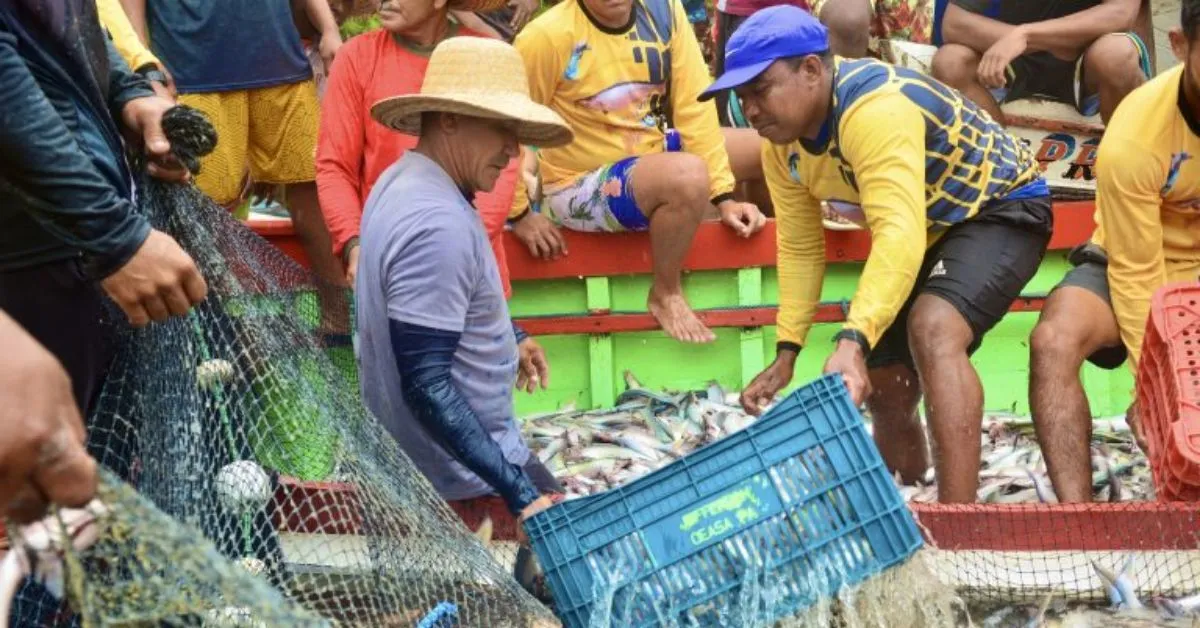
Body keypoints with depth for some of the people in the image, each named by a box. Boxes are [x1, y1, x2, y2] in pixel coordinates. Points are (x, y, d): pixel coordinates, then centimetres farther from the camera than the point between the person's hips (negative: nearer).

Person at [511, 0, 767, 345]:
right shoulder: (548, 36, -21)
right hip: (582, 188, -6)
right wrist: (519, 214, -12)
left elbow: (695, 107, -8)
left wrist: (724, 197, -12)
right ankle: (666, 294, -9)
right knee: (688, 175, -32)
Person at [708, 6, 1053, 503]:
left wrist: (853, 342, -55)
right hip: (929, 234, 9)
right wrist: (787, 352, -6)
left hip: (999, 208, -9)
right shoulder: (781, 143, -7)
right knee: (885, 391, 11)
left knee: (932, 329, -35)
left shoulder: (874, 108, -35)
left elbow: (900, 234, -45)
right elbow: (800, 248, 2)